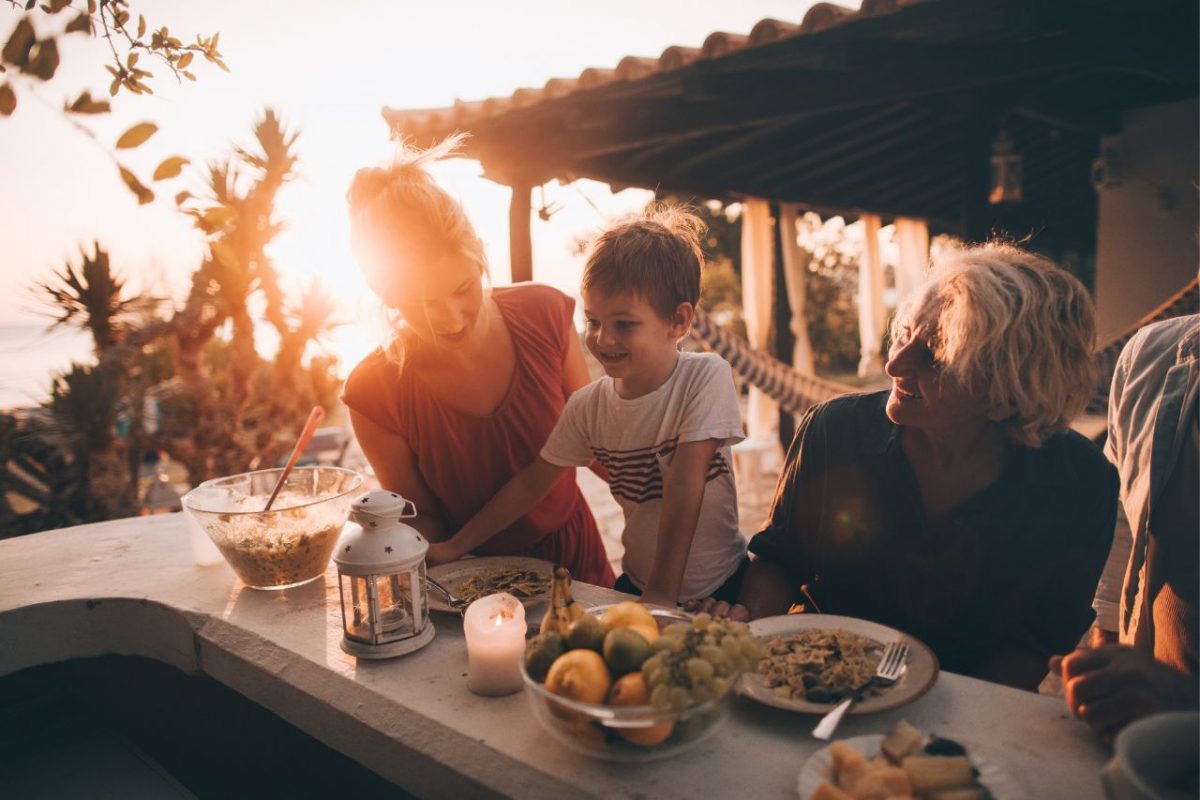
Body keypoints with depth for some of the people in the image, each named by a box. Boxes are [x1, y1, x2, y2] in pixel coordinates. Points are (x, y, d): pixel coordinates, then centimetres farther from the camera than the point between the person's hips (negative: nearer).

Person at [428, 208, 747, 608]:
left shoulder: (706, 378, -17)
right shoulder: (588, 405, -6)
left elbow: (683, 487, -23)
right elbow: (531, 482, 4)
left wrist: (662, 592, -25)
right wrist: (455, 546, 3)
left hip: (718, 587, -3)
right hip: (636, 583, 4)